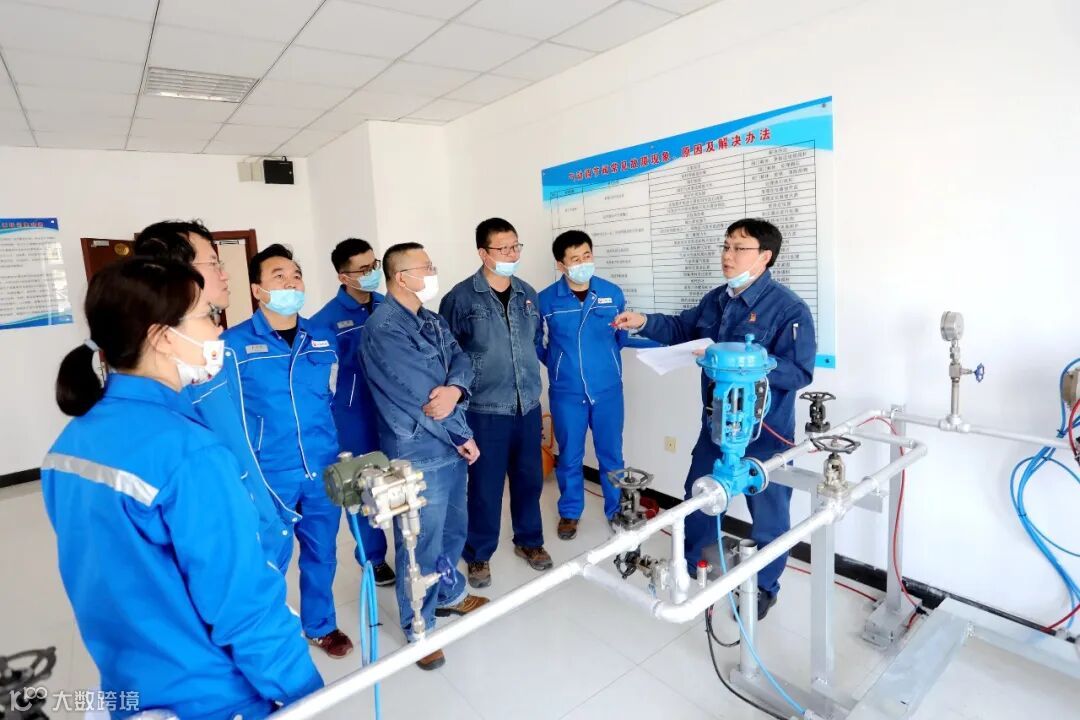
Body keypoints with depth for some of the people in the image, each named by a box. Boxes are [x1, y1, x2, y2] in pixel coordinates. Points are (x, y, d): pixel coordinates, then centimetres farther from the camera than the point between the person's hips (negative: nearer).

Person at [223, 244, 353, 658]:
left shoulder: (324, 338, 4)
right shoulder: (234, 344, -8)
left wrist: (338, 452, 13)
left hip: (323, 469, 4)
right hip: (268, 474, -3)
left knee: (321, 552, 17)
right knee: (270, 560, 11)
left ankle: (320, 625, 40)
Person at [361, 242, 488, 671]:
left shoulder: (433, 321, 11)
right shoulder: (382, 328, -18)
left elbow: (461, 360, 1)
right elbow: (419, 396, -21)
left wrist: (456, 389, -23)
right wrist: (463, 437, -11)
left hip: (451, 447, 8)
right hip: (418, 456, -8)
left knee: (453, 529, 23)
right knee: (421, 544, 7)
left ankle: (450, 594, 46)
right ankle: (419, 628, 27)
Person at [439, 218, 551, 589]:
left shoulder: (528, 293, 7)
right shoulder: (461, 297, -9)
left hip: (528, 406, 5)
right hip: (485, 410, -4)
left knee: (529, 478, 16)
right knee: (485, 485, 7)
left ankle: (529, 541, 38)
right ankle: (478, 554, 28)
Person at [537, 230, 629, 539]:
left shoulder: (613, 293, -4)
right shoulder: (546, 299, -8)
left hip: (608, 390, 1)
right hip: (566, 393, -1)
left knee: (611, 454, 13)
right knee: (569, 456, 12)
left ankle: (617, 510, 32)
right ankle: (570, 512, 31)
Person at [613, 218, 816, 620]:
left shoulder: (788, 309, -18)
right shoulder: (716, 300, 4)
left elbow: (799, 373, -24)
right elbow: (681, 329, 16)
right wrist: (645, 323, -1)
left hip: (765, 434, -7)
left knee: (768, 512, 13)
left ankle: (764, 587, 36)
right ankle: (691, 564, 47)